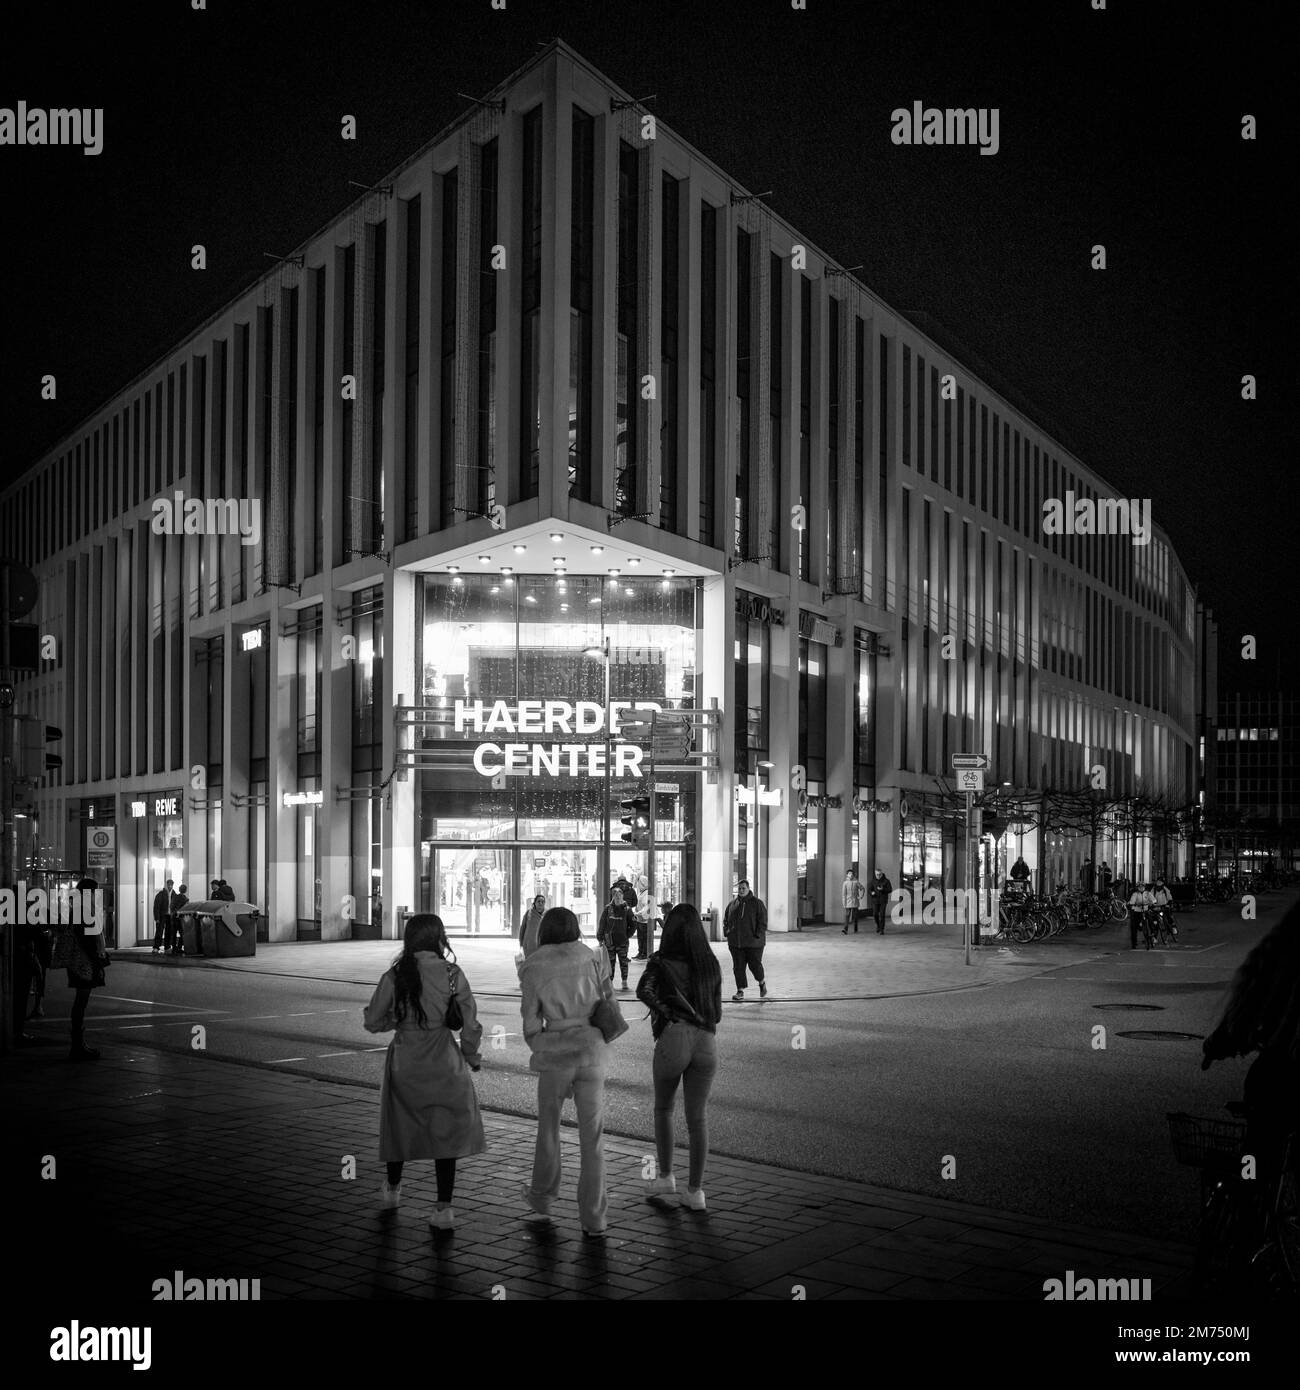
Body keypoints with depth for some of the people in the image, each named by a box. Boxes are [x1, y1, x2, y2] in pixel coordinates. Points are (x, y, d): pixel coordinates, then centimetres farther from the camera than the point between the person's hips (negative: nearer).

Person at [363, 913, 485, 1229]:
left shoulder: (395, 975, -7)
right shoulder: (452, 974, -8)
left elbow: (372, 1021, -1)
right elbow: (470, 1024, -4)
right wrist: (472, 1057, 12)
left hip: (404, 1059, 1)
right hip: (443, 1061, -1)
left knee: (400, 1123, 21)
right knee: (445, 1130, 8)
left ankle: (392, 1188, 40)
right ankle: (444, 1207, 5)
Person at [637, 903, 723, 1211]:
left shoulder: (661, 962, 2)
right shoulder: (712, 965, 13)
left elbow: (644, 991, -16)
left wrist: (667, 1015, -5)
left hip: (673, 1038, -2)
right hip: (707, 1042, 2)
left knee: (663, 1109, 20)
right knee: (698, 1117, 9)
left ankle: (666, 1177, 21)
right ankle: (695, 1191, 8)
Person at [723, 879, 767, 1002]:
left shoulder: (757, 903, -1)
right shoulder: (732, 904, 11)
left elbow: (763, 920, -4)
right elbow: (725, 920, 20)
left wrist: (758, 935, -13)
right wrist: (727, 932, 4)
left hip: (753, 942, -4)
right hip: (735, 943, 4)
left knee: (755, 964, 0)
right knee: (738, 967, 2)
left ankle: (762, 983, 28)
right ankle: (740, 992, 7)